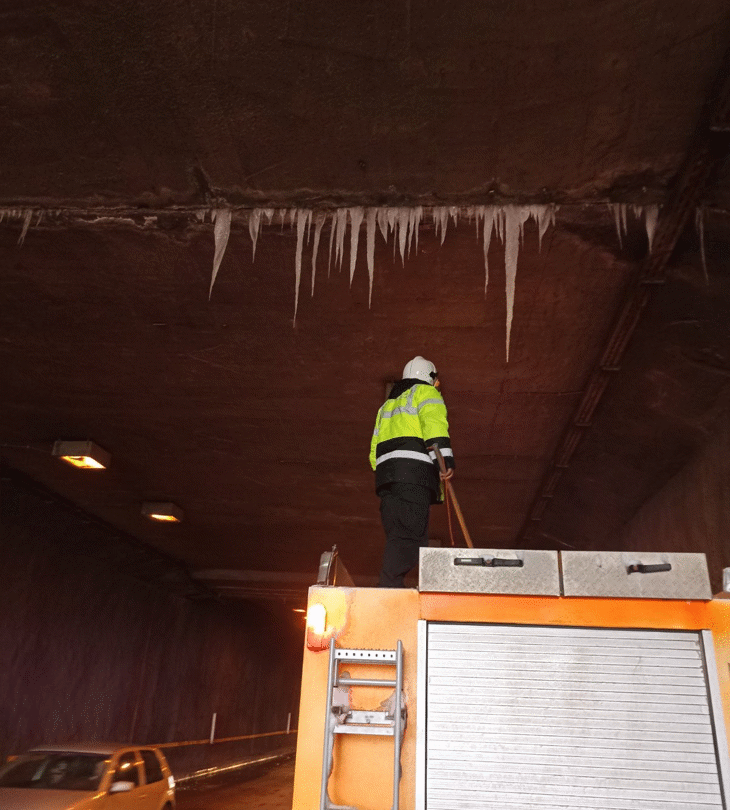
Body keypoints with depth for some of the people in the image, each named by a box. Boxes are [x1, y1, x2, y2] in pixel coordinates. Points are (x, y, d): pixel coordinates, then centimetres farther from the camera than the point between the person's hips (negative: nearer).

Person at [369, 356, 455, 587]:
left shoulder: (387, 405, 35)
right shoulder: (425, 393, 12)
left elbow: (374, 451, 29)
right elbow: (434, 422, -10)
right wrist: (446, 458, -19)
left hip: (385, 472, 7)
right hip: (414, 473, -7)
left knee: (396, 535, 5)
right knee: (410, 534, -14)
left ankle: (389, 589, -2)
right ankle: (389, 588, -24)